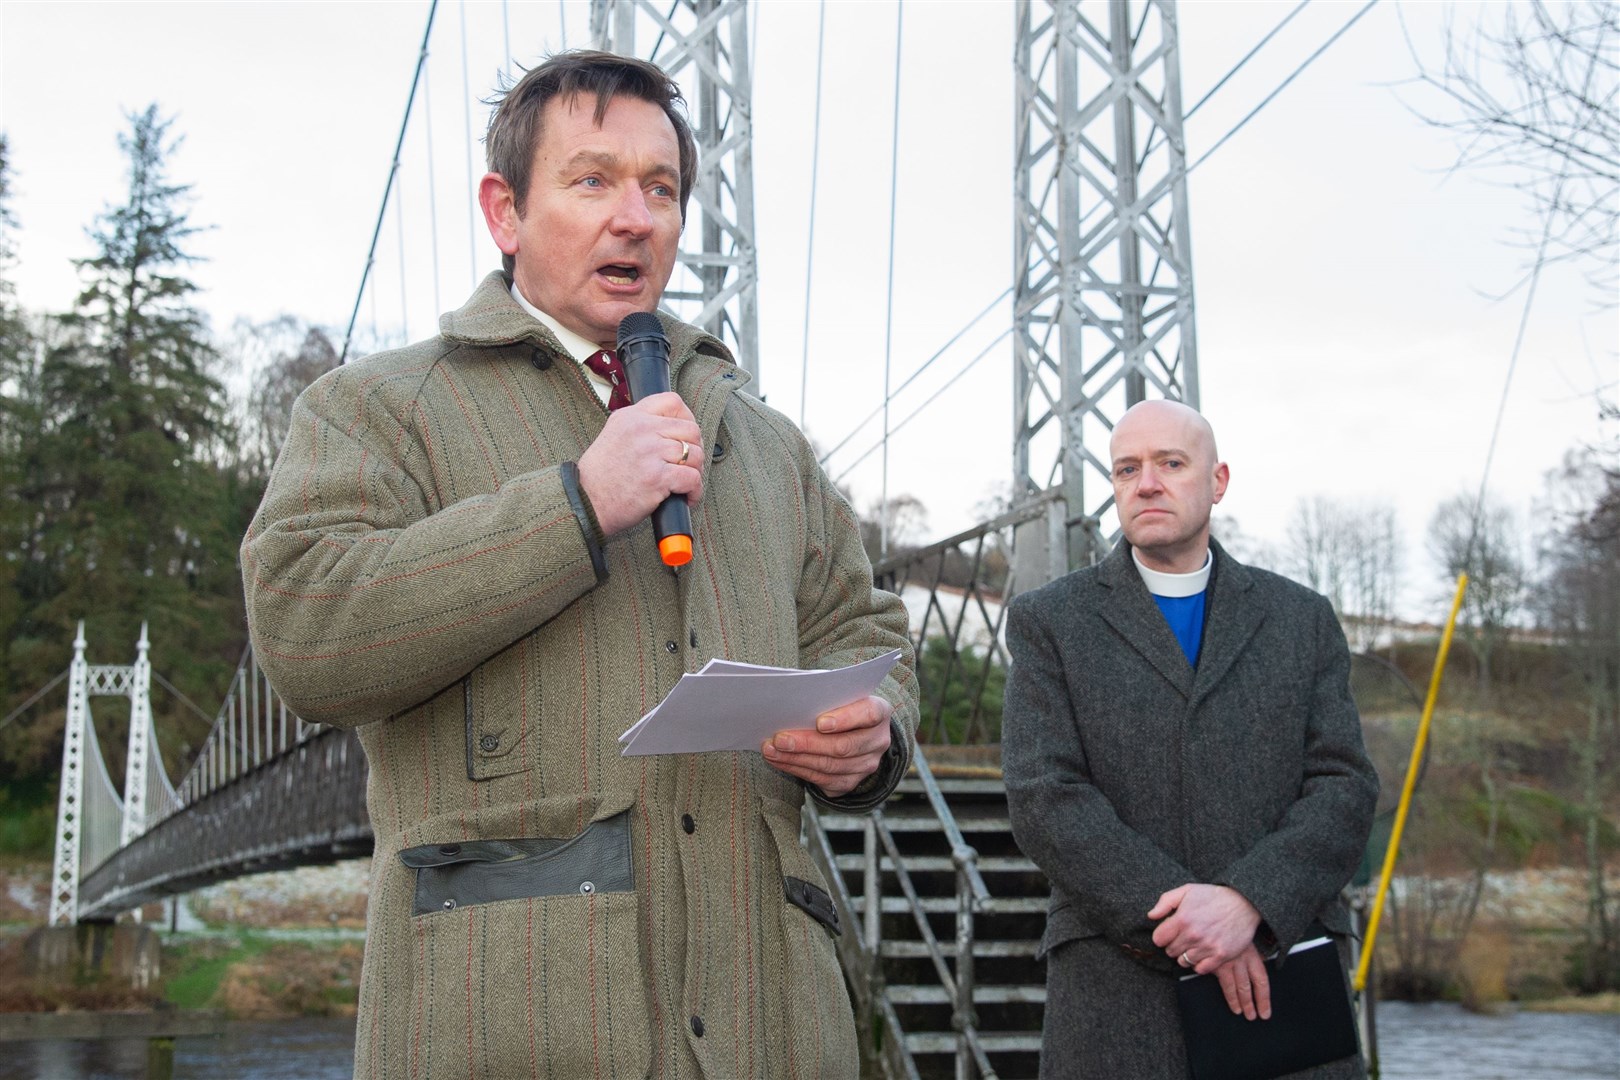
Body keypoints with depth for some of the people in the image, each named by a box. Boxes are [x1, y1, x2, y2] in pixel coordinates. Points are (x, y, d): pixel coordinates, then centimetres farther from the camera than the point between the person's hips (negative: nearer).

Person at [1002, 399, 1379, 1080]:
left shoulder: (1301, 620, 13)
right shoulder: (1048, 622, 7)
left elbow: (1344, 787, 3)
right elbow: (1044, 799, -4)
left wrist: (1247, 904, -15)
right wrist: (1187, 920, -13)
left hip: (1284, 960, 2)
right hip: (1117, 987, -1)